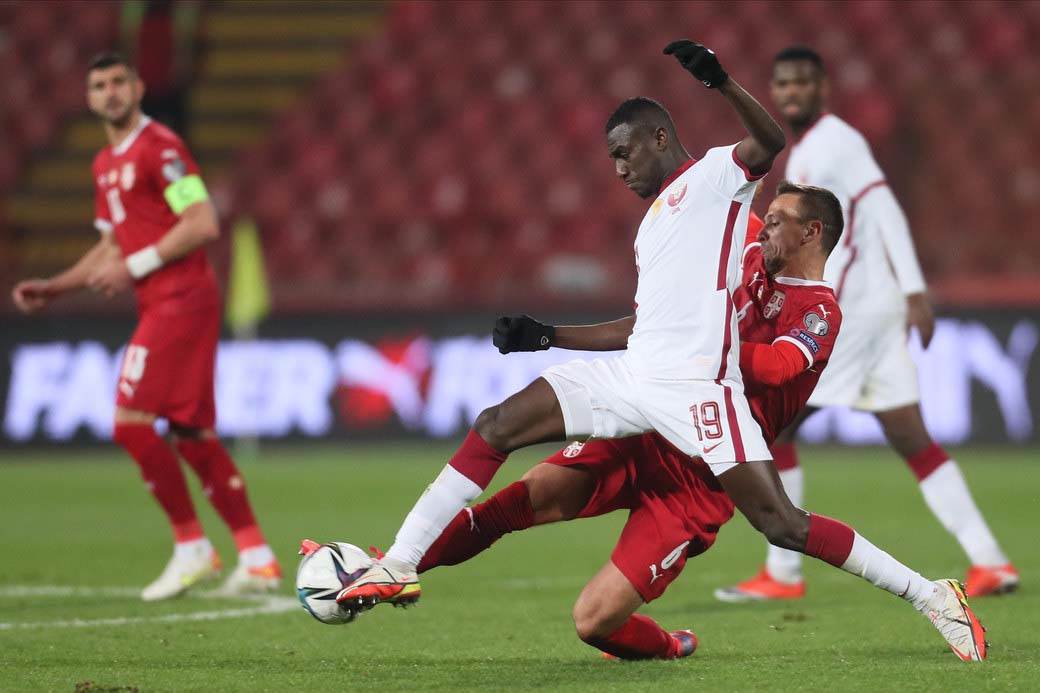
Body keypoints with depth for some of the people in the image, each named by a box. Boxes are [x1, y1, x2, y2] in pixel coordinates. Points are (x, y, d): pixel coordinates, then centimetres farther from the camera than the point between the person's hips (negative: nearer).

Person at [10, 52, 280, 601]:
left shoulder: (159, 148, -9)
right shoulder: (106, 165, 19)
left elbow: (203, 224, -17)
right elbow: (111, 248, 27)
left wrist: (135, 265, -16)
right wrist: (52, 288, 17)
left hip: (180, 302, -9)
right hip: (159, 307, 9)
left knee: (132, 422, -14)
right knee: (194, 436, 7)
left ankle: (191, 547, -5)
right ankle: (256, 559, 9)